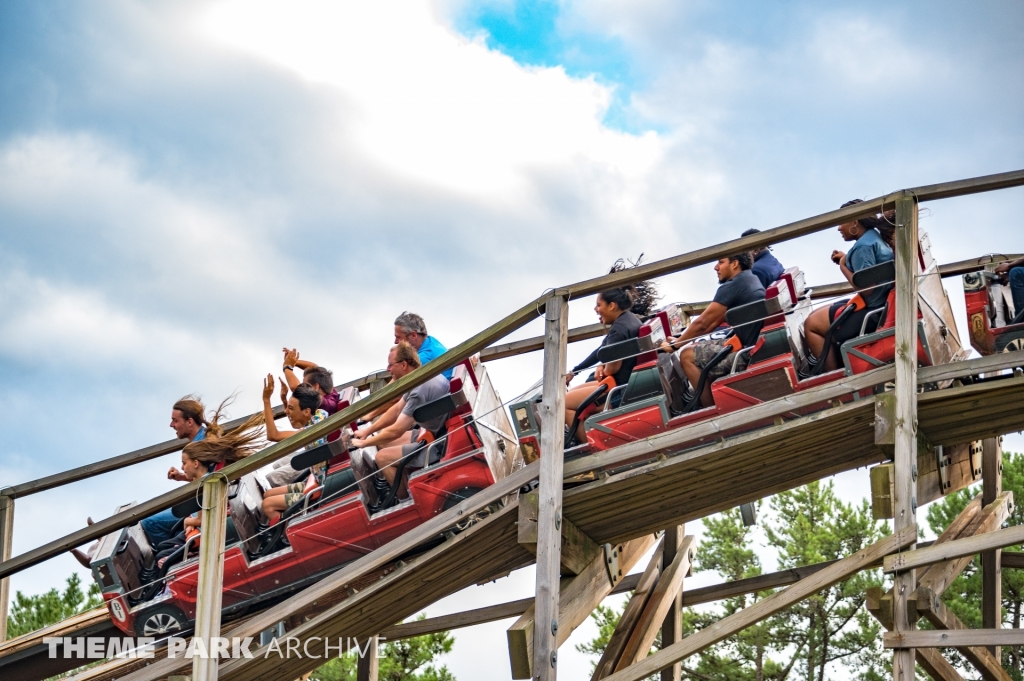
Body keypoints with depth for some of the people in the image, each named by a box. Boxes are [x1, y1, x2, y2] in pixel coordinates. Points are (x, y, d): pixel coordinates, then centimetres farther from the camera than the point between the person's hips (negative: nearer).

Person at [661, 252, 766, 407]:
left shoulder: (731, 287, -13)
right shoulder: (751, 280, 16)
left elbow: (702, 323, -6)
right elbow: (714, 322, 21)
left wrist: (675, 344, 8)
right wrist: (683, 339, 20)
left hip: (747, 352, -10)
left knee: (687, 356, 0)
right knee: (698, 348, 22)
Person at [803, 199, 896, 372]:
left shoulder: (863, 246, -21)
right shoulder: (875, 236, 9)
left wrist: (843, 267, -14)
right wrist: (846, 260, 7)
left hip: (870, 309, -11)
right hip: (880, 302, 11)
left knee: (811, 324, -3)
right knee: (818, 315, 22)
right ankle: (839, 367, 19)